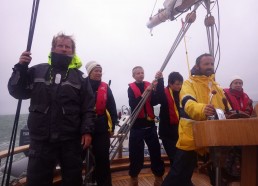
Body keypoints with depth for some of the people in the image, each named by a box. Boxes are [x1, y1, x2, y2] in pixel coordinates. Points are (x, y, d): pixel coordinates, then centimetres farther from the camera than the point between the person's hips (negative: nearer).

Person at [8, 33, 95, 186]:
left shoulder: (80, 77, 3)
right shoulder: (38, 71, 7)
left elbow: (89, 107, -1)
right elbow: (17, 92, 5)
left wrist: (87, 131, -10)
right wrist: (21, 67, -7)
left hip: (71, 140, 0)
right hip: (41, 139, 1)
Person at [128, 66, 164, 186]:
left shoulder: (149, 85, 7)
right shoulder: (131, 88, 1)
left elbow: (155, 101, -6)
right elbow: (133, 104, -15)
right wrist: (145, 92, -22)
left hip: (150, 124, 2)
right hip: (137, 124, -2)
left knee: (155, 151, 5)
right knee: (135, 153, 4)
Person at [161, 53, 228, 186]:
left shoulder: (216, 86, 16)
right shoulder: (189, 83, -4)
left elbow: (226, 107, 19)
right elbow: (188, 103, -25)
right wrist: (202, 109, -45)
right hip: (191, 136, -6)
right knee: (180, 174, 1)